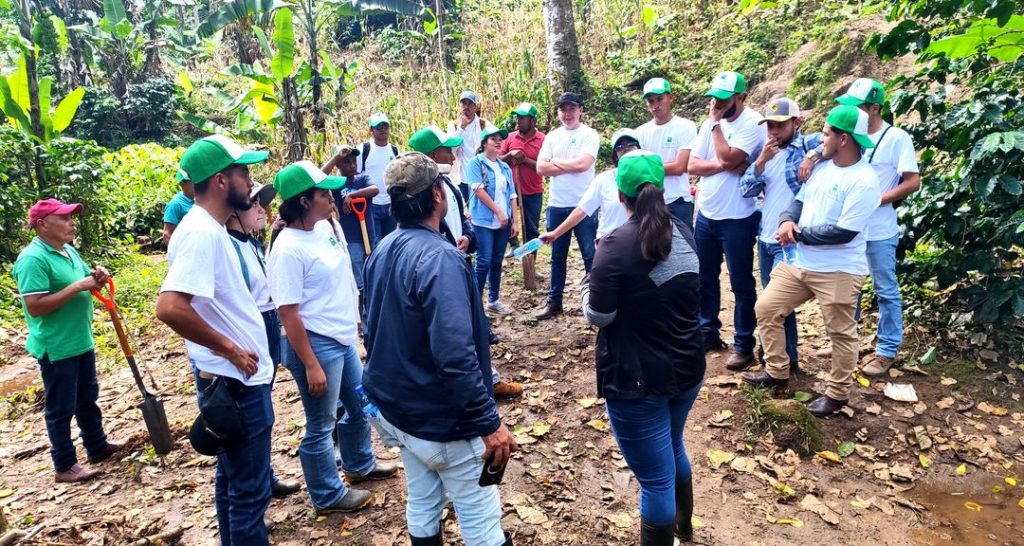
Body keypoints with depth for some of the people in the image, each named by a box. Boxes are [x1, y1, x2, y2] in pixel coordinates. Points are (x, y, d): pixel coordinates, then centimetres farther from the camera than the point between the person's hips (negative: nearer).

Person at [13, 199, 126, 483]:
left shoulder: (69, 250, 7)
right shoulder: (32, 258, -21)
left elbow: (85, 283, 19)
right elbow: (34, 307, -26)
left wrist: (96, 277, -4)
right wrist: (77, 287, -26)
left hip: (81, 342, 9)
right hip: (56, 348, -9)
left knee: (88, 399, 22)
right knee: (61, 408, 5)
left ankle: (98, 446, 37)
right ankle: (65, 466, 18)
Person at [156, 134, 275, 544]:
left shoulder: (210, 229, 9)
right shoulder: (201, 233, -21)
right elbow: (169, 307, -32)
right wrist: (231, 350, -22)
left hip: (237, 377, 10)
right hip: (236, 381, -10)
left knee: (233, 479, 22)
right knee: (249, 489, 3)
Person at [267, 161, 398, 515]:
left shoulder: (327, 227, 2)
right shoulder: (288, 249, -22)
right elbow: (288, 314, -21)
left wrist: (355, 318, 21)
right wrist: (310, 365, -20)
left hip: (344, 338, 9)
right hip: (317, 345, -9)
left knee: (359, 405, 25)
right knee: (321, 425, 10)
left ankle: (359, 465, 49)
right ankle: (328, 495, 29)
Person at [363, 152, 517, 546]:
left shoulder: (382, 251, 2)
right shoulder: (439, 258, -26)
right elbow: (456, 356, -32)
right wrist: (489, 423, -25)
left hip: (396, 409, 9)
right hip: (440, 421, -9)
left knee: (421, 502, 23)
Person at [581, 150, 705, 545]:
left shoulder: (616, 245, -20)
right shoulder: (684, 232, 1)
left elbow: (597, 316, -16)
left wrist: (588, 288, 4)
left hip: (637, 378, -8)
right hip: (687, 367, 8)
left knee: (655, 478, 6)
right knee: (673, 447, 31)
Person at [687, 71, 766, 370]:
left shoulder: (753, 123, -13)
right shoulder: (711, 123, 6)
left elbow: (728, 157, -26)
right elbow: (692, 165, -1)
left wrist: (716, 123, -14)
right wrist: (725, 166, -18)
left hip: (737, 219, -7)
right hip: (706, 214, 7)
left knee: (741, 284, 3)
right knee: (705, 278, 16)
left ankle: (744, 345, 15)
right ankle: (708, 332, 32)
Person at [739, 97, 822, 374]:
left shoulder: (807, 145, -7)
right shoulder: (767, 153, 11)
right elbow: (745, 190, 3)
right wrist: (761, 160, -9)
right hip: (766, 238, 6)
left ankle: (785, 361, 12)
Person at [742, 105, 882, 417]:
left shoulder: (864, 181, -19)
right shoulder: (822, 167, 8)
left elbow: (844, 232, -24)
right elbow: (800, 200, 14)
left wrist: (799, 234, -13)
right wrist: (787, 220, -10)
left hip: (838, 271, -8)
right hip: (799, 262, 8)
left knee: (841, 334, 8)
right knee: (766, 308, 10)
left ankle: (837, 394, 26)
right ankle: (777, 373, 25)